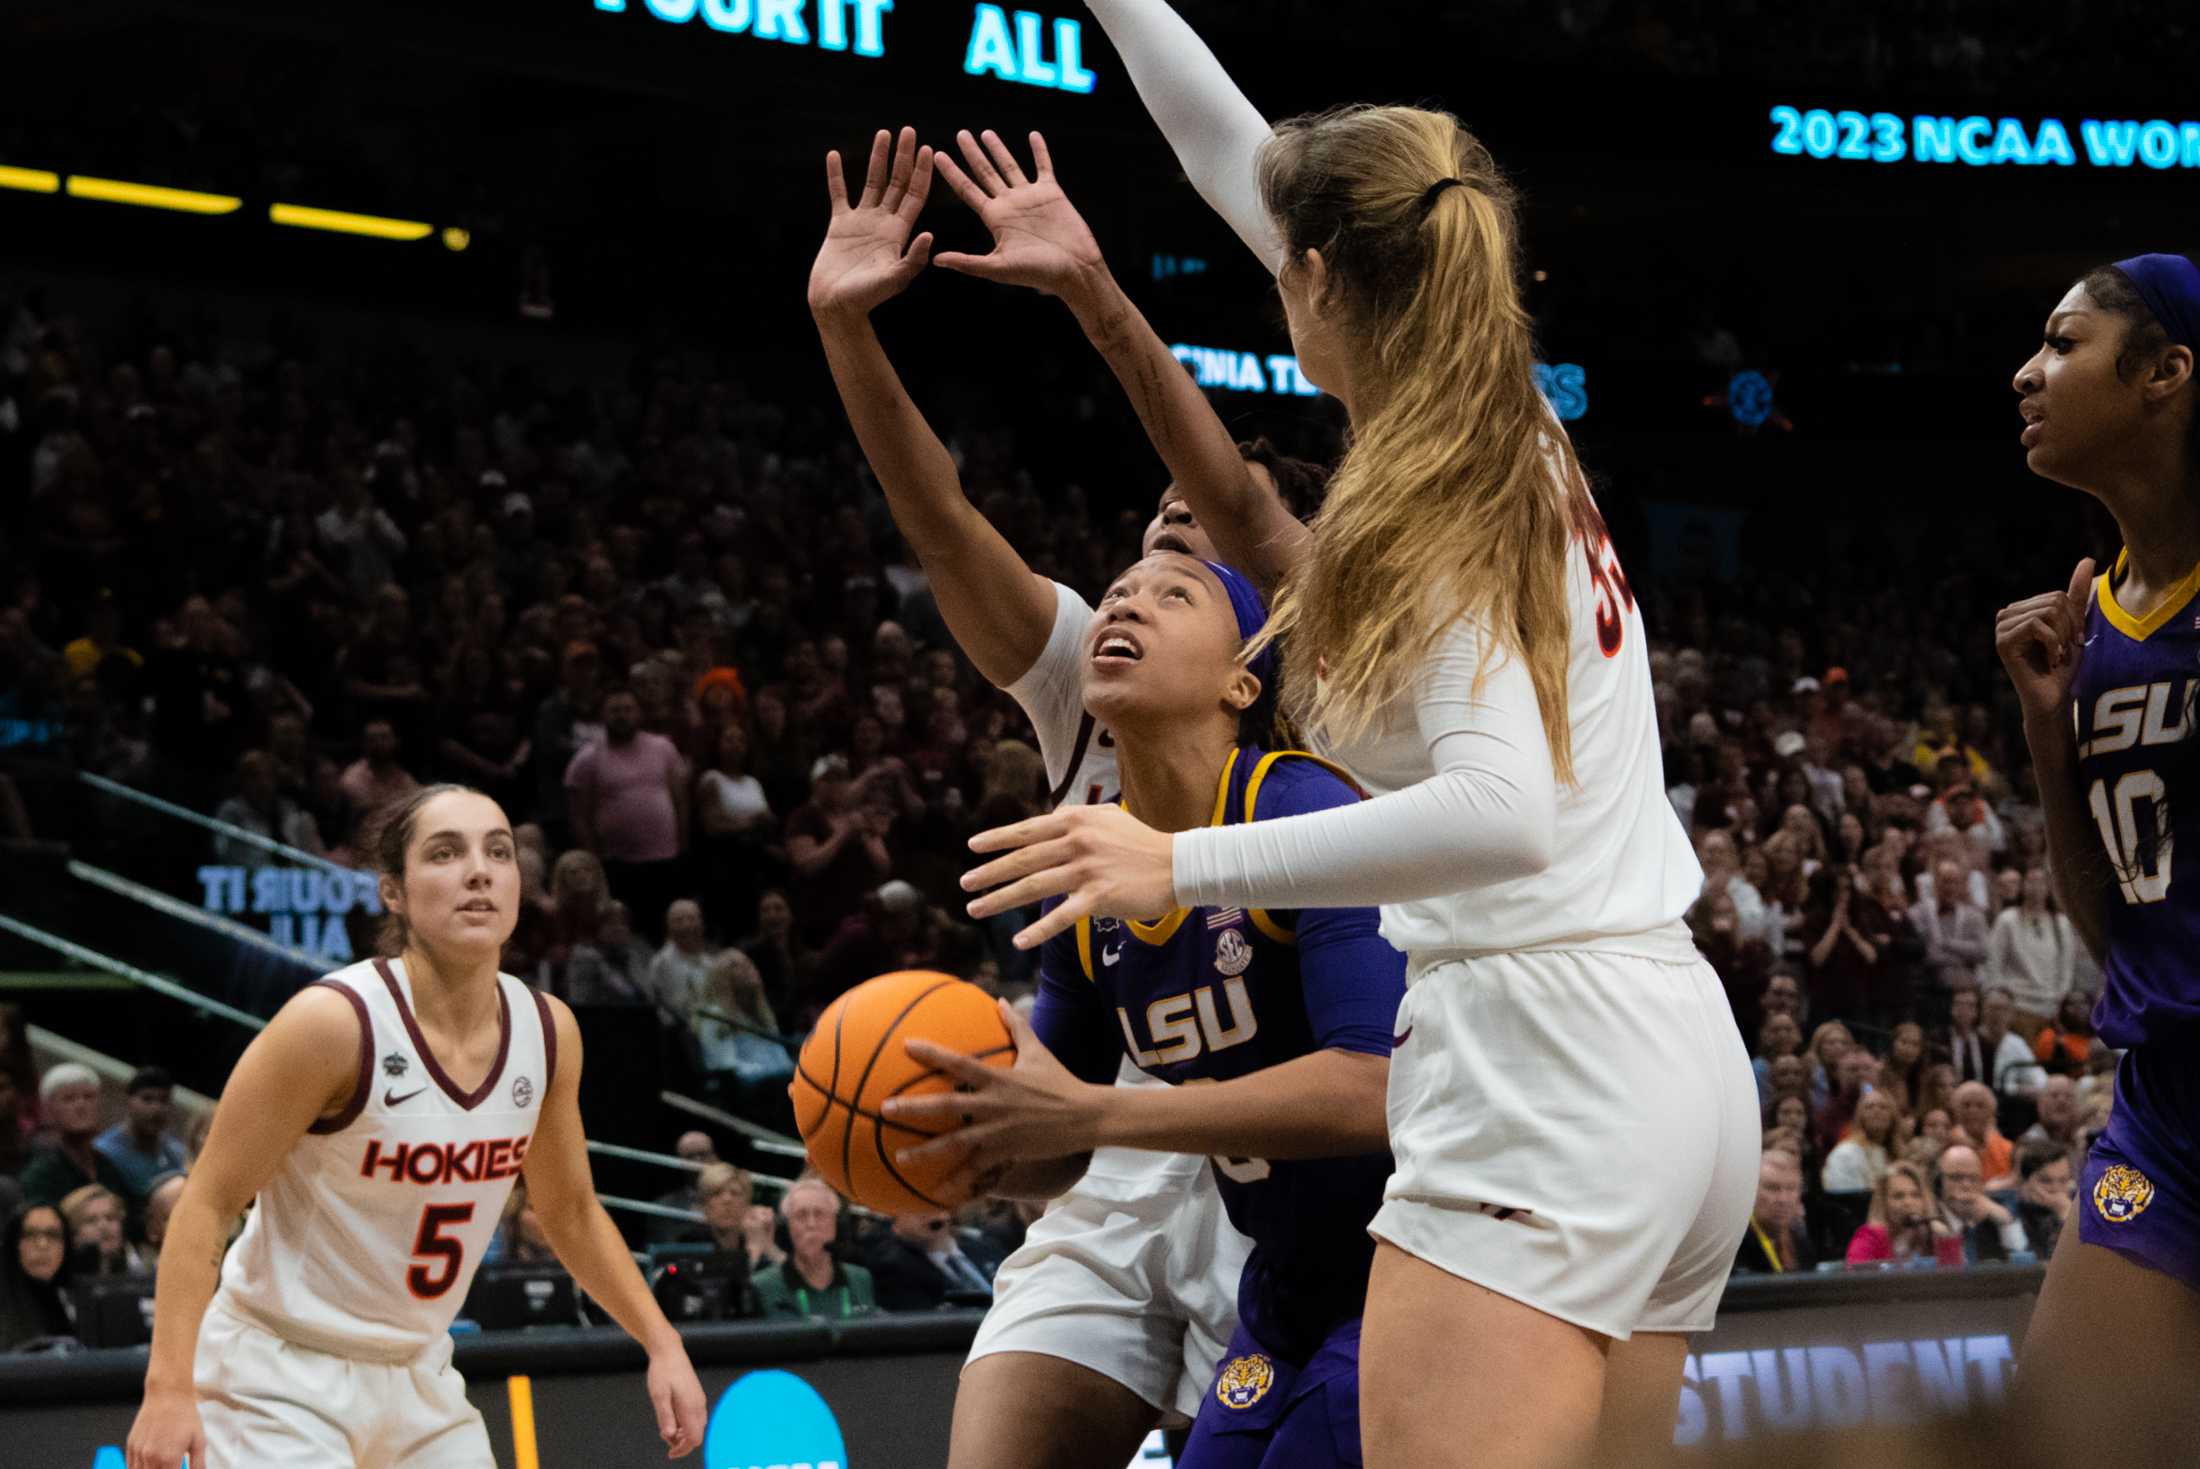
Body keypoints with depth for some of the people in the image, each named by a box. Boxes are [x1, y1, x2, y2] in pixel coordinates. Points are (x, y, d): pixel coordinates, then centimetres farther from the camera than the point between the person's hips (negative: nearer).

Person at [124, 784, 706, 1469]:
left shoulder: (548, 1031, -3)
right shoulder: (334, 1023, -21)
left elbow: (570, 1211, 14)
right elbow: (207, 1202, -17)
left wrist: (662, 1342, 6)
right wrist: (169, 1386, -26)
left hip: (418, 1379, 7)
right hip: (279, 1379, -7)